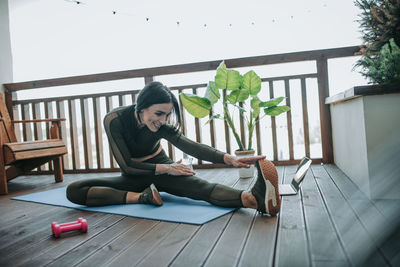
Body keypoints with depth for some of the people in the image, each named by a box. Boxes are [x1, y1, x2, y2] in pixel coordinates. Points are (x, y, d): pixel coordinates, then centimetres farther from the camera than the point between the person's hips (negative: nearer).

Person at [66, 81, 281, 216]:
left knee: (201, 187, -35)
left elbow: (191, 146, -32)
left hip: (161, 170, 0)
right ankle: (142, 196, -36)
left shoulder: (162, 125, -19)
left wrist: (229, 159, -47)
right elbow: (127, 166, -21)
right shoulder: (114, 120, -24)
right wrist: (165, 168, -26)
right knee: (74, 191, -23)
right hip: (133, 177, 1)